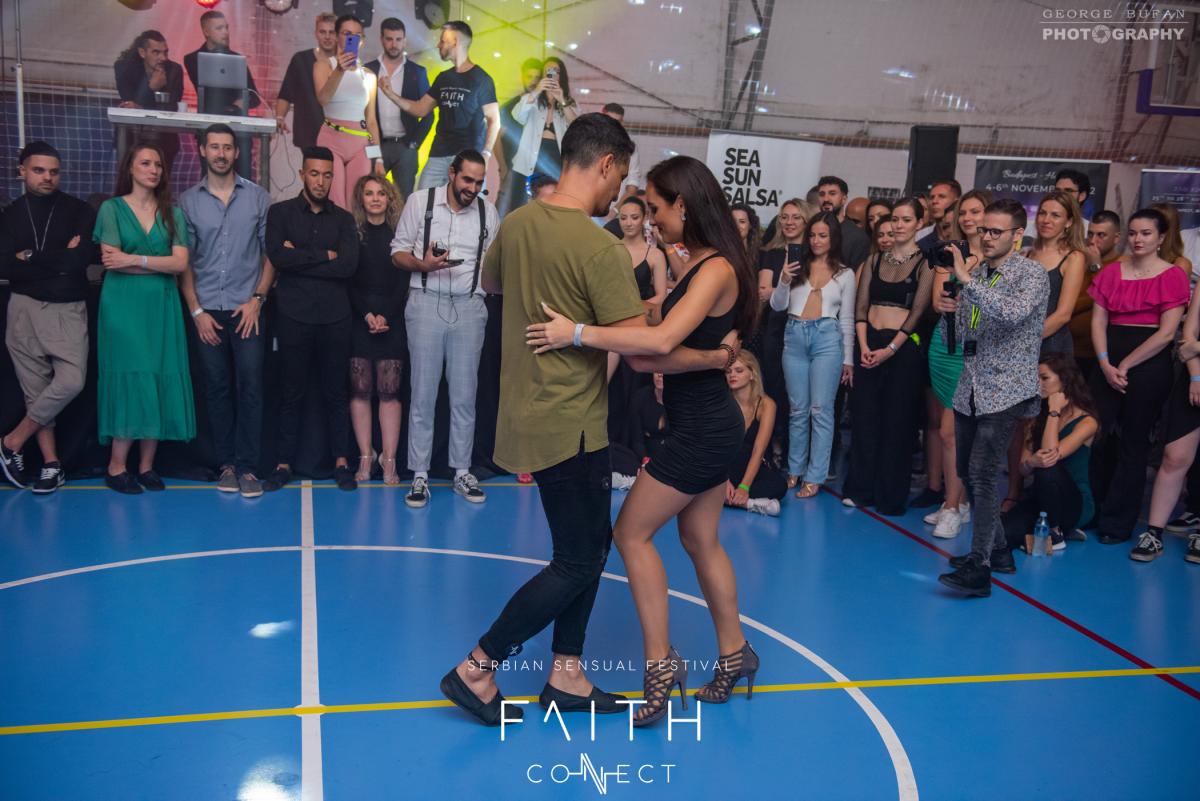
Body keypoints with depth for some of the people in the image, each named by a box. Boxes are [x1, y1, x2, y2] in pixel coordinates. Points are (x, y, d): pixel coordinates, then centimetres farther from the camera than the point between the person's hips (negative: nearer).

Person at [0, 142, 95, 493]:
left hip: (69, 310, -2)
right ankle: (52, 463, 14)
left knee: (71, 382, -16)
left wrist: (31, 259, -8)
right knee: (35, 389, 4)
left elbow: (81, 259, -14)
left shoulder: (78, 211, 0)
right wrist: (58, 260, -11)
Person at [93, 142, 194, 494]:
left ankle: (146, 465, 8)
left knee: (160, 381, 0)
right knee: (129, 379, -7)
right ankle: (117, 466, 3)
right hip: (123, 305, -3)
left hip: (162, 306, 3)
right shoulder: (112, 208, 4)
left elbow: (181, 263, -2)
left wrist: (134, 259, -11)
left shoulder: (172, 214, 11)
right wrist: (161, 263, -7)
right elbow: (111, 263, -8)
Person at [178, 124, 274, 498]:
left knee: (250, 387, -5)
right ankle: (226, 463, 14)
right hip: (207, 312, 1)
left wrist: (257, 299, -4)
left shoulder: (257, 196, 5)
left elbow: (270, 253, 5)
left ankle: (247, 467, 1)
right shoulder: (188, 201, 7)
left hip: (247, 309, -1)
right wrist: (196, 310, -2)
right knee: (217, 389, 6)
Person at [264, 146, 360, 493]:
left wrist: (300, 257, -9)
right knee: (292, 393, 6)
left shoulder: (343, 219, 8)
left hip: (335, 318, 1)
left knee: (336, 392, 8)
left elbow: (349, 265, -8)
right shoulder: (280, 212, 5)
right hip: (293, 317, -1)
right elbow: (278, 257, -11)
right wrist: (325, 256, -8)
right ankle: (284, 463, 15)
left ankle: (341, 461, 17)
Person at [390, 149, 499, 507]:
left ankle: (462, 472, 16)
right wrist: (422, 264, -16)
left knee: (464, 396, 5)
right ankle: (419, 475, 10)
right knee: (423, 394, 1)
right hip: (426, 303, -1)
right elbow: (398, 251, 2)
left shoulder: (488, 211, 6)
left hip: (469, 307, 2)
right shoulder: (420, 201, 1)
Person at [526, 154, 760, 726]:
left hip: (702, 429, -9)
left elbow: (662, 341, -32)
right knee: (700, 540, 17)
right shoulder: (700, 266, 9)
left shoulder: (716, 270, -19)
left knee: (633, 532, -2)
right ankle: (734, 655, 30)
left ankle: (660, 663, 7)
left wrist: (577, 333, -30)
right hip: (706, 425, 9)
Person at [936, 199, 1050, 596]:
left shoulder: (1032, 274, -8)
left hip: (1006, 391, -7)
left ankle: (978, 568, -15)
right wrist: (950, 309, -3)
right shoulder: (975, 272, 12)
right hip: (971, 388, 8)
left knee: (982, 474, -17)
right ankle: (998, 549, 28)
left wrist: (967, 280, -28)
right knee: (968, 473, 12)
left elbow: (1013, 313, -29)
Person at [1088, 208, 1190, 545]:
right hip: (1108, 366, 4)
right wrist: (1106, 365, -8)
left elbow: (1166, 333, -10)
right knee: (1101, 438, 6)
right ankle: (1098, 513, 19)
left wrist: (1126, 366, -11)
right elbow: (1098, 322, 5)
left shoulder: (1172, 275, -4)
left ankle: (1118, 523, 11)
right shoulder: (1111, 272, 9)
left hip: (1149, 367, -4)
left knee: (1132, 444, 2)